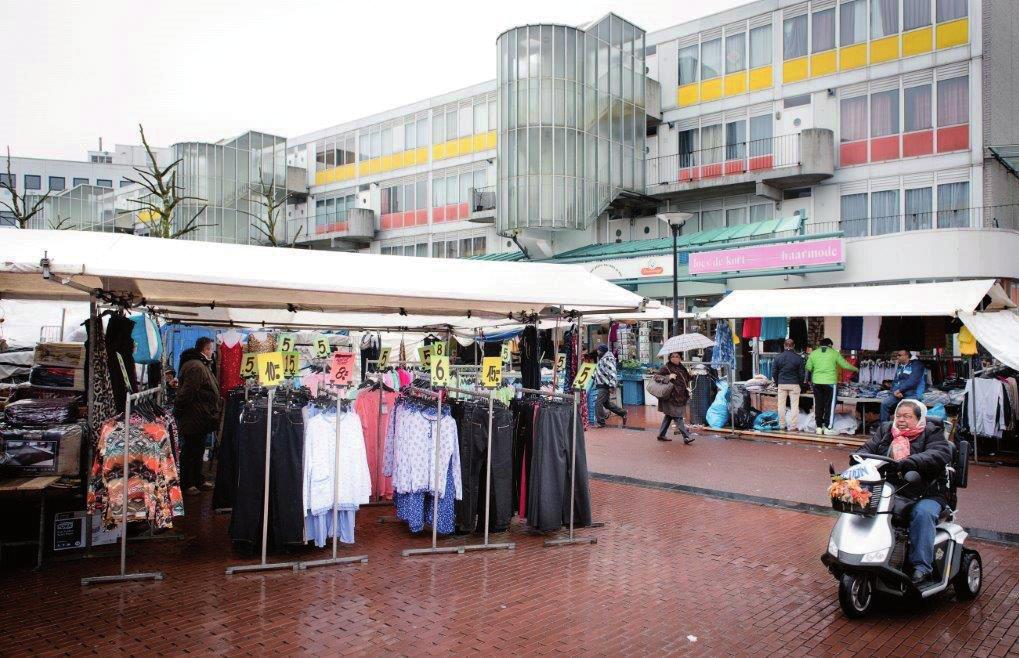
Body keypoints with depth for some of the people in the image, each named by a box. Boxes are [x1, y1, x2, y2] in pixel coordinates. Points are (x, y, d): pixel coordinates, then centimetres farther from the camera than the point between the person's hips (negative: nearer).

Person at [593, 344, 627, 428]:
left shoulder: (607, 359, -17)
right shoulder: (602, 359, 15)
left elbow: (612, 373, -23)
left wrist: (612, 386, -26)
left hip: (606, 386, -11)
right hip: (602, 385, 11)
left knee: (598, 403, -10)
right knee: (606, 403, 19)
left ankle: (600, 422, -2)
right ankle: (623, 413, 29)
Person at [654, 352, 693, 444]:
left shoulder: (682, 368, 13)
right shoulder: (666, 368, -9)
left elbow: (685, 380, 26)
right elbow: (656, 376, -14)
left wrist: (689, 375, 6)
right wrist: (668, 377, -24)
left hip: (680, 397, 8)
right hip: (671, 397, -8)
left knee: (669, 416, 15)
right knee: (677, 417, -7)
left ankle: (661, 435, 24)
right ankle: (686, 437, -6)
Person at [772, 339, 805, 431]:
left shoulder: (778, 357, 0)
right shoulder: (798, 358, -4)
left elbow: (774, 372, 4)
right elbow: (802, 374, -1)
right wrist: (801, 385, 12)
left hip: (782, 384, 1)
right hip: (794, 384, -1)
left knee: (781, 405, 8)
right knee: (794, 405, 3)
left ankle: (782, 425, 11)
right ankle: (793, 426, 2)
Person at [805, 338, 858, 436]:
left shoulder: (813, 353, 6)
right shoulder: (834, 353, 2)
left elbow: (808, 367, 3)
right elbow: (845, 365, 7)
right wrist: (856, 369, 24)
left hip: (817, 382, 3)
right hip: (830, 382, -2)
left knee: (818, 405, 9)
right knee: (830, 405, 4)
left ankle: (819, 427, 12)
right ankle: (827, 428, 2)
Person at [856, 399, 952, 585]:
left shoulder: (932, 432, 3)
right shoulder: (885, 430, 18)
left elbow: (940, 454, -17)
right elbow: (868, 449, 11)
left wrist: (906, 463, -33)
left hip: (926, 494, -3)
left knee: (922, 514, -33)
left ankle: (922, 566, -25)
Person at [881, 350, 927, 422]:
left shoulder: (916, 365, -2)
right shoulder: (899, 366, 20)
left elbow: (912, 381, -14)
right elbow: (895, 381, 17)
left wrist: (899, 390, -13)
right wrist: (895, 391, -4)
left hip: (912, 394, -6)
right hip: (898, 394, 6)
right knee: (884, 403, -14)